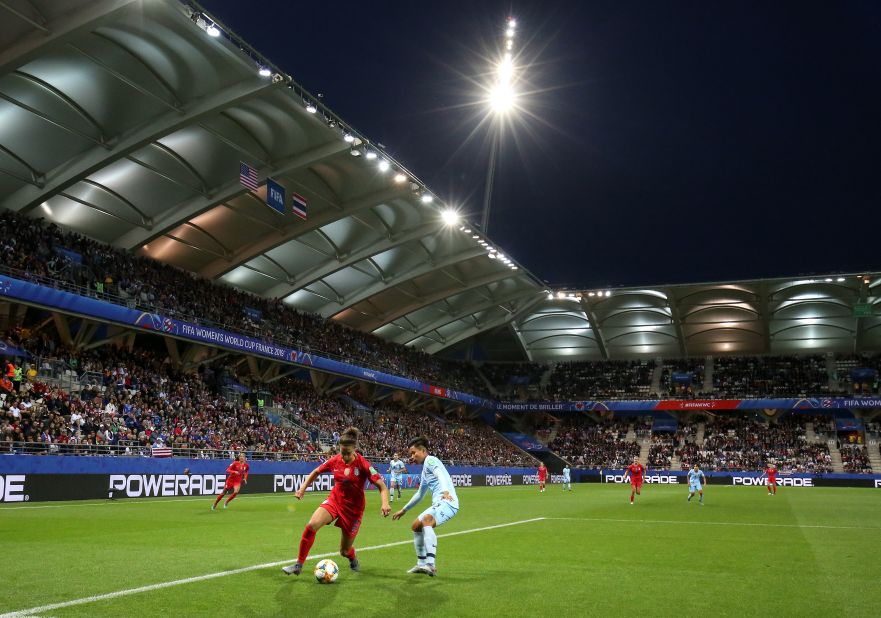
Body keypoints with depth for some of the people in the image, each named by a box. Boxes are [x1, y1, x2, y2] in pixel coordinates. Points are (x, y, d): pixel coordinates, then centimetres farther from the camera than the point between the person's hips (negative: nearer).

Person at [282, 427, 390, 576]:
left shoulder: (362, 465, -20)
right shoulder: (335, 461, -9)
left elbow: (382, 486, -23)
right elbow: (316, 472, 10)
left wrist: (385, 503, -40)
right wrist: (303, 487, 2)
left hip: (353, 508, -2)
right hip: (335, 500, 3)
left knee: (345, 551, 6)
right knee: (312, 525, -24)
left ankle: (353, 560, 46)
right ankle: (298, 566, -8)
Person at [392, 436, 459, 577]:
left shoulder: (430, 460, -5)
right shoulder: (424, 469, 24)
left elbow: (441, 475, -27)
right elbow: (420, 494, 37)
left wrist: (445, 491, -46)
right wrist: (404, 510, 44)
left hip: (447, 502, -11)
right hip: (438, 504, 11)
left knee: (426, 521, -34)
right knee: (415, 527, 19)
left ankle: (431, 565, -42)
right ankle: (422, 564, 29)